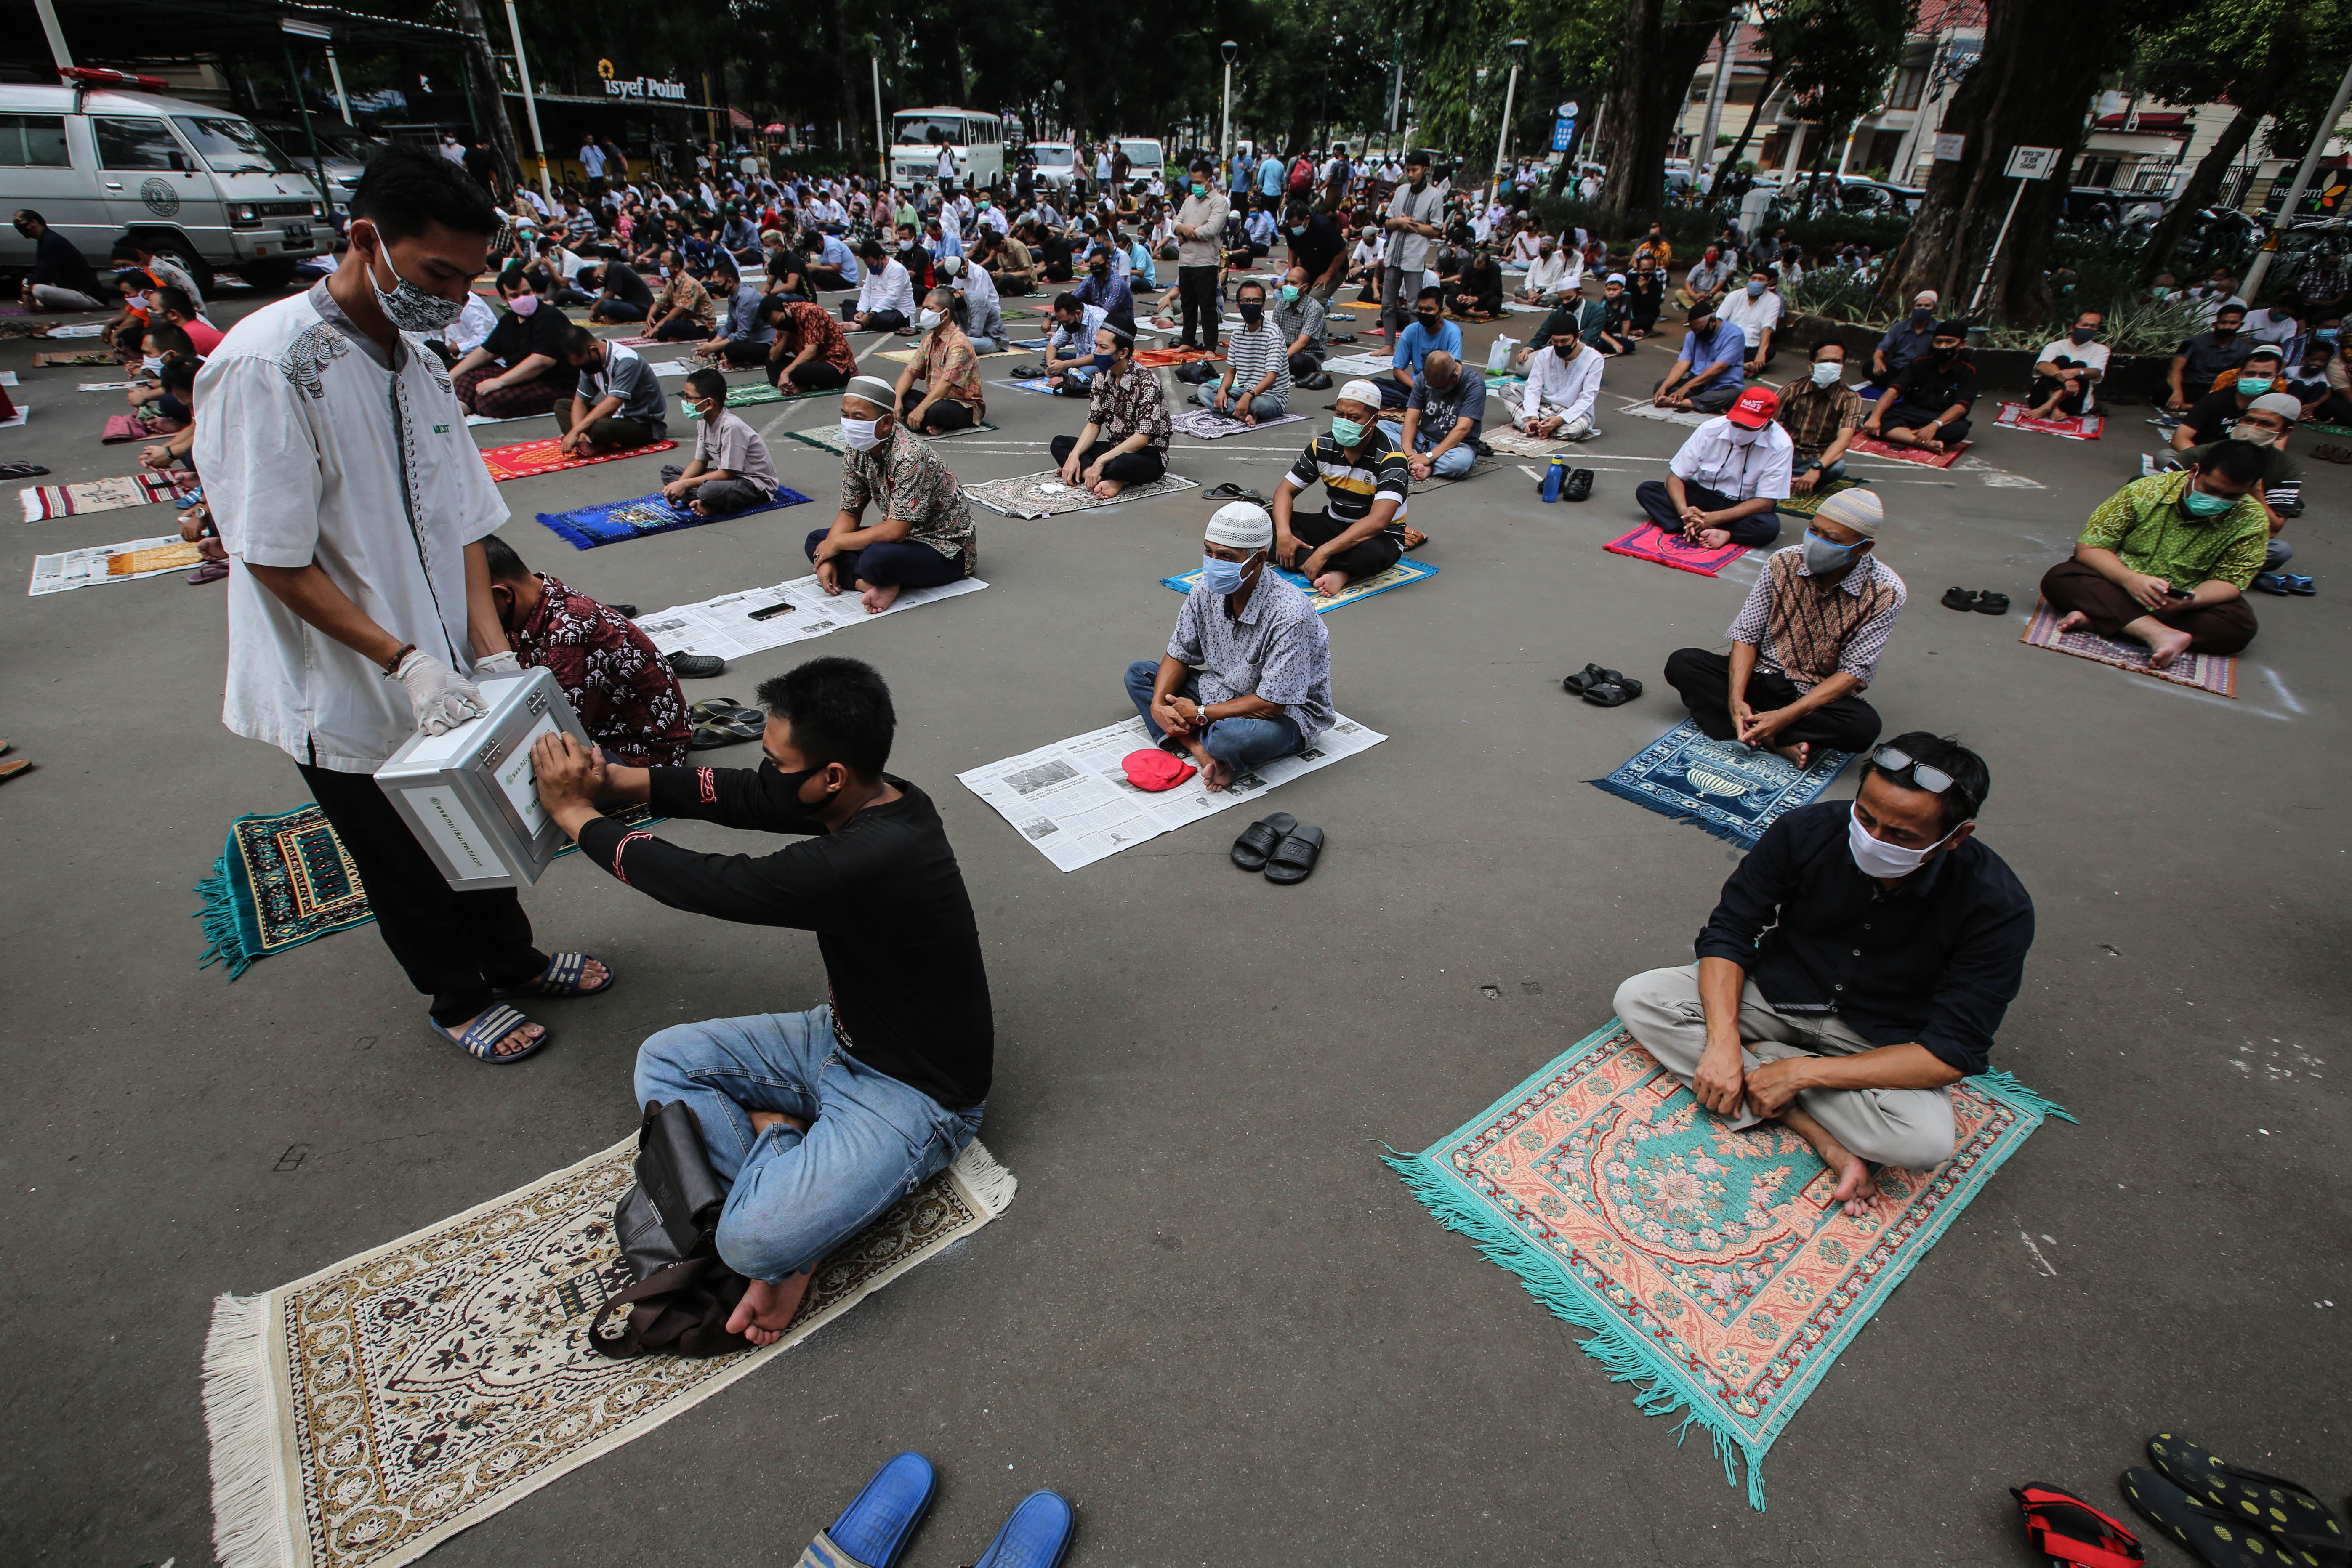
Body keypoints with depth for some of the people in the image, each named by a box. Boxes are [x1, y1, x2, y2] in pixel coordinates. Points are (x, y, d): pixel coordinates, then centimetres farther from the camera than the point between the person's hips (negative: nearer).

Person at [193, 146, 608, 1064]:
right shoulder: (265, 366, -19)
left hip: (440, 676, 6)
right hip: (346, 697, -6)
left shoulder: (422, 367, 4)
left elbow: (463, 522, 6)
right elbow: (274, 558, -20)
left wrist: (489, 648, -5)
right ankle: (459, 1001, 35)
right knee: (404, 867, 14)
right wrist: (403, 661, -24)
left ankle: (513, 961, 44)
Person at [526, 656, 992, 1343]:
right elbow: (742, 794, 3)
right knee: (664, 1059, 7)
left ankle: (776, 1135, 3)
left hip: (912, 1095, -9)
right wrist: (609, 778, -5)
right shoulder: (872, 799, -8)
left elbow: (705, 884, -25)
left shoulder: (869, 862, -36)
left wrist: (575, 812, -12)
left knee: (757, 1241, -27)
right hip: (841, 1039, 9)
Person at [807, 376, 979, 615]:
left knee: (877, 557, -39)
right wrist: (828, 558, -9)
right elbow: (849, 513, 7)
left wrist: (836, 543, -18)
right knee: (816, 541, 1)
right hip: (905, 536, 9)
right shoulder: (856, 453, -2)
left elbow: (895, 531, -30)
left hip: (947, 549, -9)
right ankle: (879, 586, -18)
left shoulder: (910, 455, -28)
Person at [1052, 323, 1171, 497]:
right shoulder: (1101, 377, 1)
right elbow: (1094, 424, 3)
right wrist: (1074, 456, -14)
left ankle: (1084, 472, -11)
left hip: (1149, 455, -8)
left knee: (1119, 464, -41)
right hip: (1115, 448, 8)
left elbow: (1142, 438, -24)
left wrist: (1101, 461, -29)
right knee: (1059, 444, -6)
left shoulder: (1146, 382, -19)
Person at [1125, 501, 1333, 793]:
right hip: (1223, 690, 8)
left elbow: (1271, 704, -29)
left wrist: (1200, 714, -22)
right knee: (1139, 673, 0)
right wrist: (1158, 705, -15)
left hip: (1285, 713, -8)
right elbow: (1178, 654, 3)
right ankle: (1201, 750, -18)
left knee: (1233, 737, -41)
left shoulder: (1290, 615, -30)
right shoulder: (1206, 591, -10)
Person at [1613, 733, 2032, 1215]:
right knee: (1638, 998, -21)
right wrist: (1723, 1041, -27)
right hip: (1777, 993, 3)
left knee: (1926, 1140, -34)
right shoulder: (1806, 831, -19)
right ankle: (1827, 1140, -20)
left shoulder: (1996, 907, -23)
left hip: (1878, 1040, -3)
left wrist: (1802, 1073, -30)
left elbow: (1952, 1052, -23)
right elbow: (1728, 931, -12)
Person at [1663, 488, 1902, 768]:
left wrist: (1787, 715, -28)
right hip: (1762, 678, 3)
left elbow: (1853, 672, -16)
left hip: (1822, 696, -3)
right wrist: (1736, 697, -23)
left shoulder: (1885, 593, -15)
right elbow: (1747, 635, -7)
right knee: (1681, 663, -20)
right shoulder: (1783, 563, -9)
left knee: (1864, 725, -34)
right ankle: (1781, 743, -25)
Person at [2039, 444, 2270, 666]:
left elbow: (2229, 581, -9)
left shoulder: (2252, 521, -9)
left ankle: (2097, 619, -34)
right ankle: (2160, 633, -39)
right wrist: (2131, 579, -32)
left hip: (2182, 605, 2)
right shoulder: (2146, 491, -13)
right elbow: (2088, 548, -14)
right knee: (2058, 579, -30)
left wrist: (2192, 601, -34)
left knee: (2241, 626, -29)